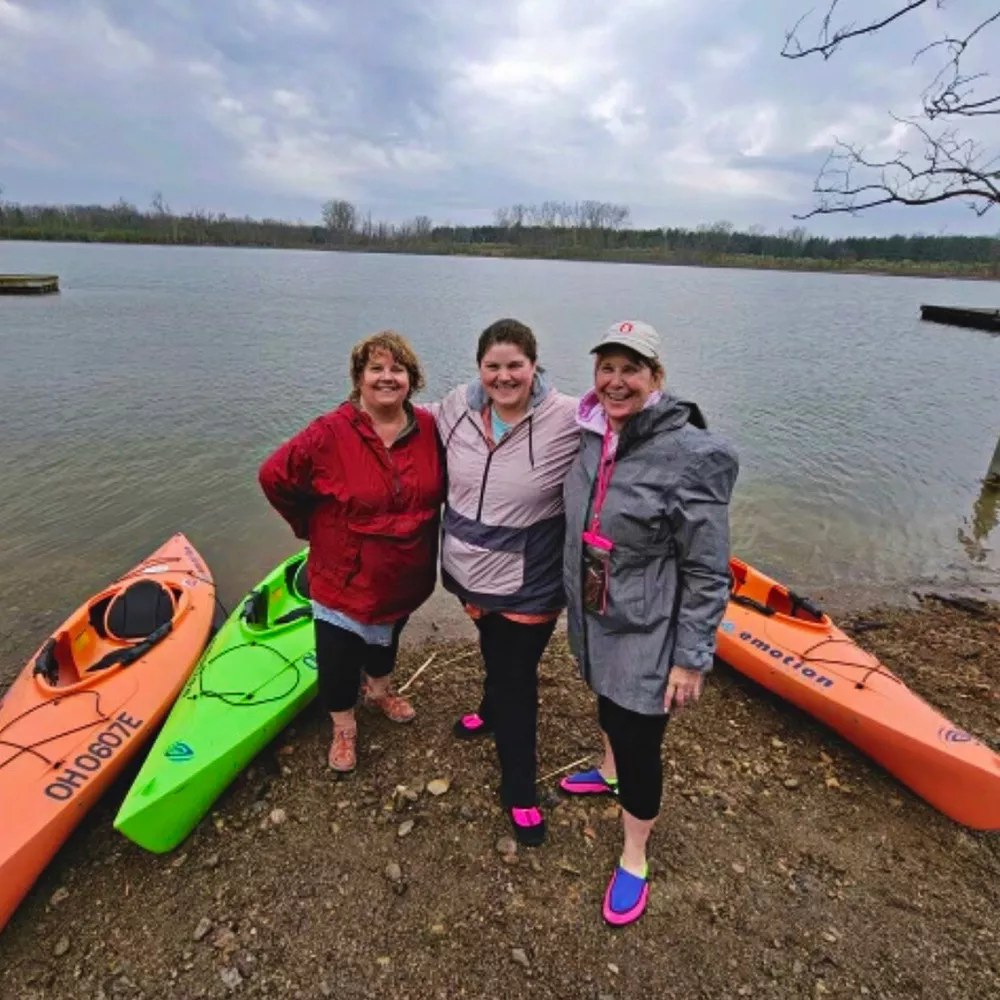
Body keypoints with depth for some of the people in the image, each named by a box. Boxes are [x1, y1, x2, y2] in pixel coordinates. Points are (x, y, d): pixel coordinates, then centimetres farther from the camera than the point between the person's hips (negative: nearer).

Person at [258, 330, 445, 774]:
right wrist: (313, 526, -7)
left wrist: (419, 527, 0)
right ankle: (344, 728, 38)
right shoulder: (331, 433, -21)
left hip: (405, 575, 4)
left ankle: (378, 691, 58)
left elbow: (438, 487, 6)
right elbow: (274, 476, -13)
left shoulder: (429, 429, -10)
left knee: (388, 636, 29)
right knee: (339, 657, 10)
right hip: (345, 576, -4)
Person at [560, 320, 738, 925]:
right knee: (608, 704, 29)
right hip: (596, 615, 7)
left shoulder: (690, 454, -23)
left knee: (639, 738, 7)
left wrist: (692, 658, -17)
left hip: (647, 630, -7)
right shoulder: (595, 437, -2)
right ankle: (612, 775, 59)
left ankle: (635, 859, 32)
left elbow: (708, 572, -19)